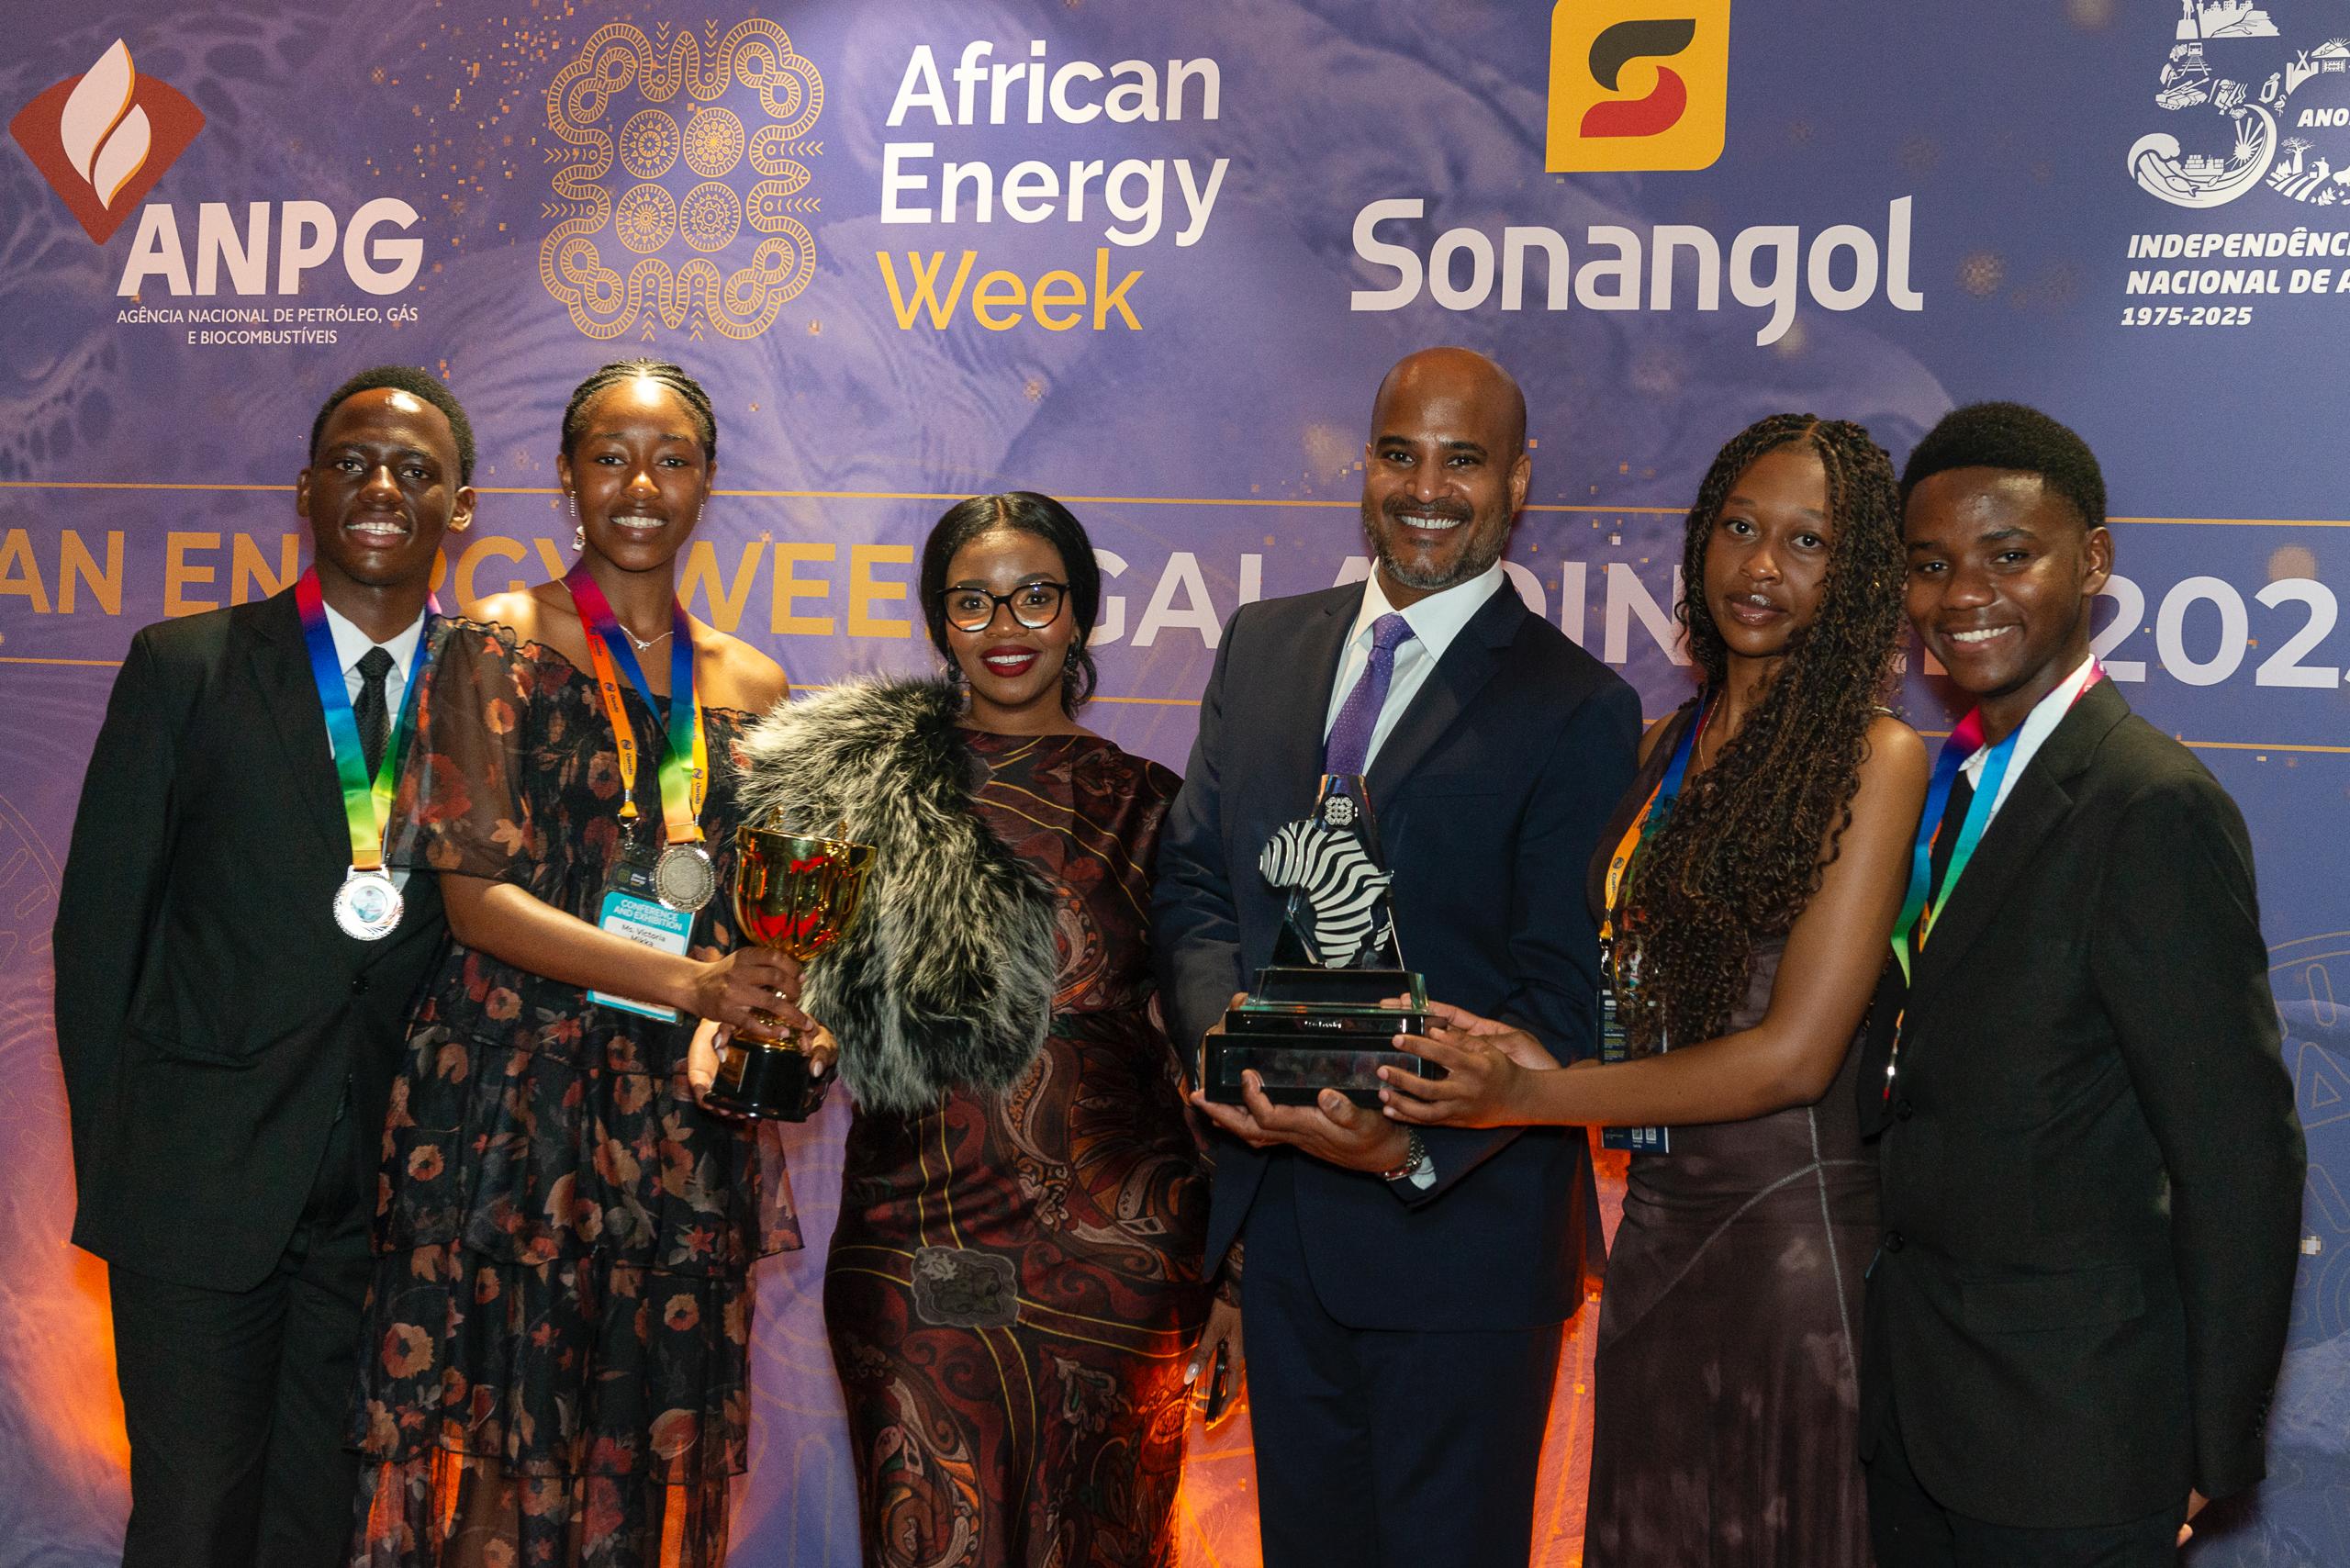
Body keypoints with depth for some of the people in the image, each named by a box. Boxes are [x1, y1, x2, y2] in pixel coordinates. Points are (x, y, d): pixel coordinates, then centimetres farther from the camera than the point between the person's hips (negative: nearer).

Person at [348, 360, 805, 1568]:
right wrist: (684, 980, -20)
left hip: (683, 1118, 4)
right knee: (489, 1445, -2)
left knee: (649, 1448, 5)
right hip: (512, 1096, -3)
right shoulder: (500, 647, 0)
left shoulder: (752, 686, 12)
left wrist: (781, 1016, -6)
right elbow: (474, 892, -9)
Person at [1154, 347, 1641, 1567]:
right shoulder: (1262, 647, 8)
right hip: (1276, 1212, 5)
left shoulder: (1577, 710, -9)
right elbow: (1191, 881, 7)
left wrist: (1416, 1144, -28)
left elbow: (1567, 999, -13)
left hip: (1461, 1227, -5)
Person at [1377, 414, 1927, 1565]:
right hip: (1655, 1223, 6)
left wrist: (1530, 1097, -12)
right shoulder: (1665, 747, 10)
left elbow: (1796, 1051, -16)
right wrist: (1530, 1050, -10)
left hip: (1791, 1230, -6)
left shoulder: (1875, 757, -10)